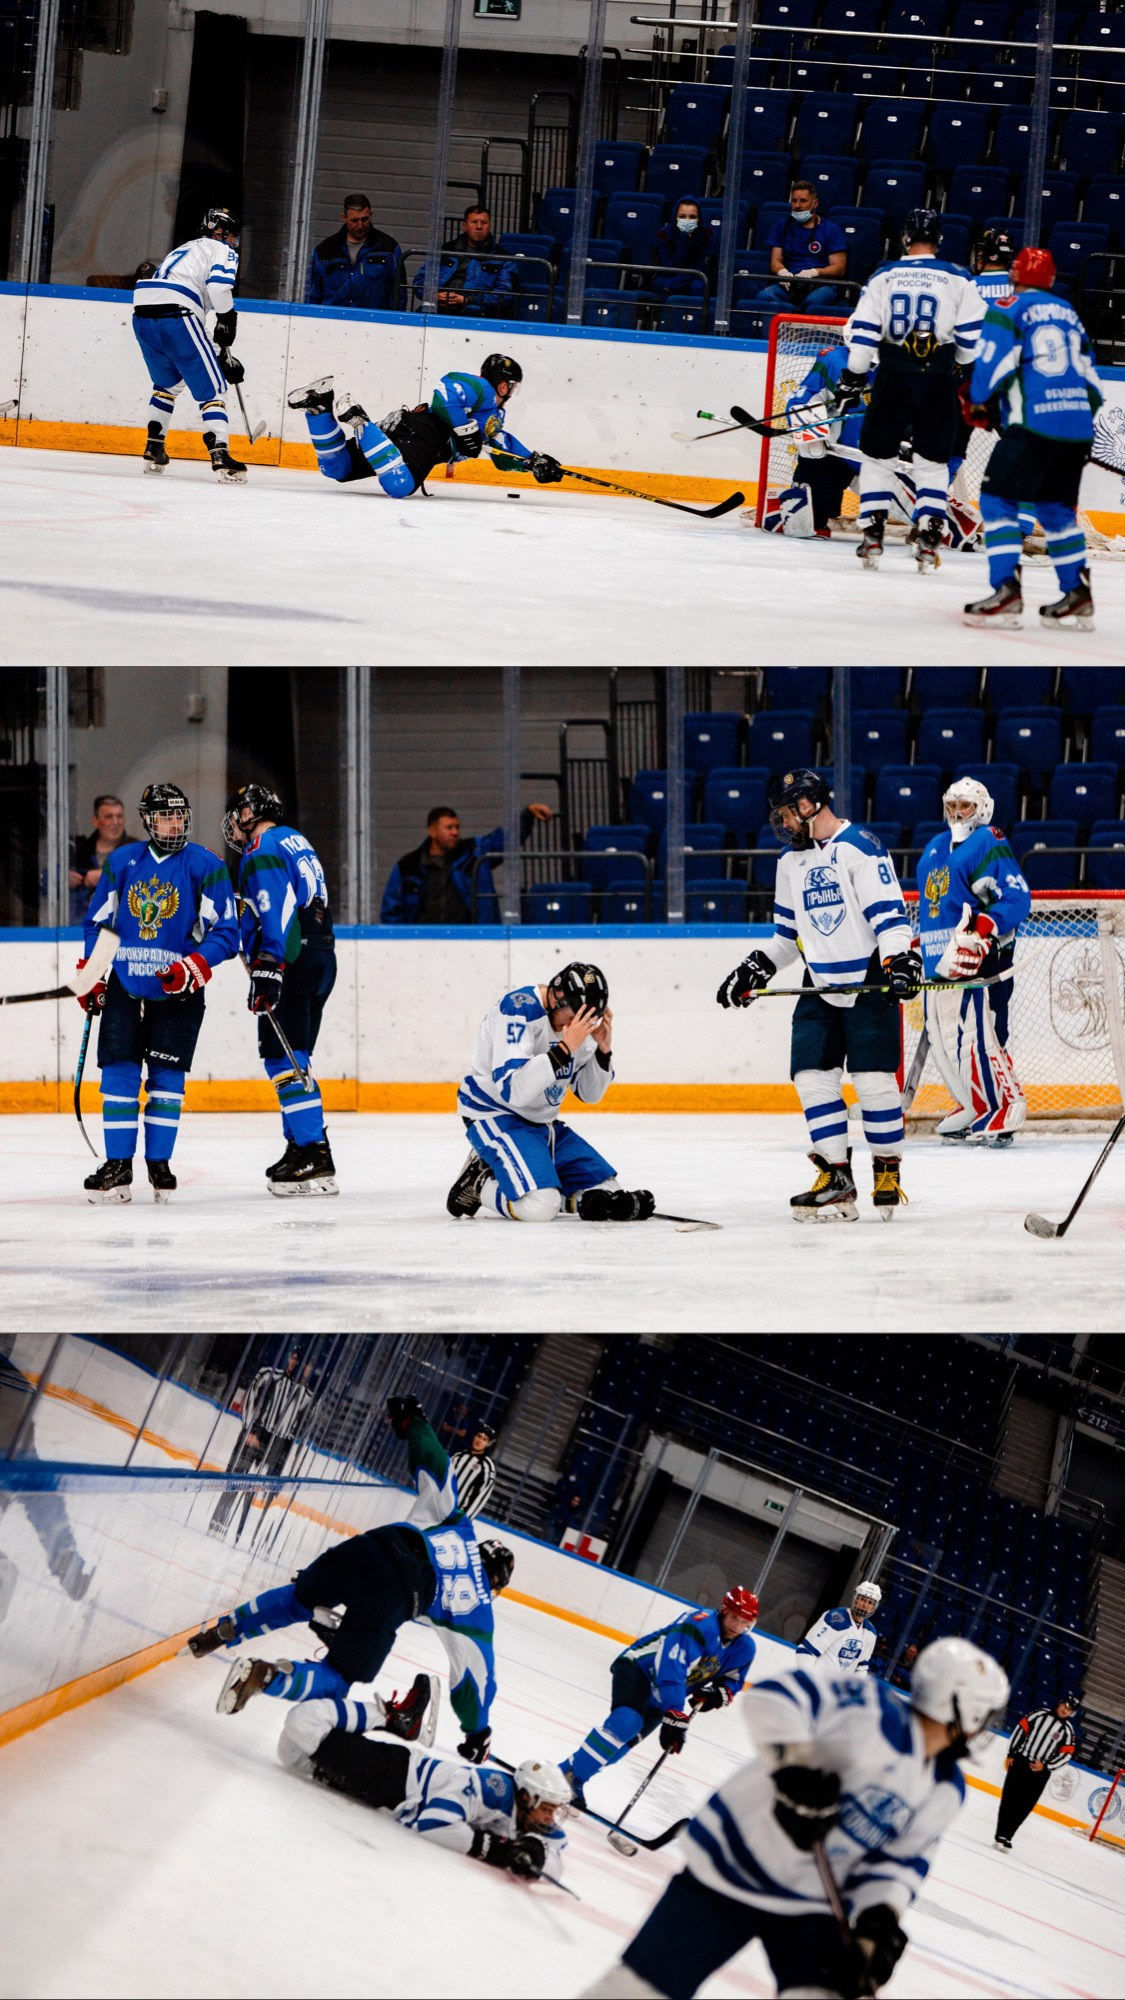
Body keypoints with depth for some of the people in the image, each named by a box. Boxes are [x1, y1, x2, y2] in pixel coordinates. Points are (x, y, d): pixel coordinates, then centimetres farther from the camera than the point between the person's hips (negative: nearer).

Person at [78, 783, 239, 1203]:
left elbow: (225, 931, -7)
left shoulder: (205, 865, -5)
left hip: (179, 990, -2)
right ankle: (117, 1166, 1)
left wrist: (194, 967, -21)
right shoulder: (122, 861, 5)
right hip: (124, 983, 3)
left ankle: (159, 1164, 8)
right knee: (118, 1072, -3)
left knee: (166, 1076, -1)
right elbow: (98, 920, 15)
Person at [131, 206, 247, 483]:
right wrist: (226, 321, 1)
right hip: (175, 315, -7)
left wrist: (221, 355, 31)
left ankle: (154, 450, 29)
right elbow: (219, 285, -11)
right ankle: (220, 455, -19)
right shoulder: (222, 251, 12)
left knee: (167, 383, 30)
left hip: (142, 315, 7)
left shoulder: (181, 251, 37)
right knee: (212, 387, -4)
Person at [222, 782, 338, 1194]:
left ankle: (314, 1159, -18)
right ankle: (301, 1148, 21)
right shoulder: (295, 841, 21)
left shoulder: (263, 850, -10)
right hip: (320, 959, 10)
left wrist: (267, 967, -29)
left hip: (292, 964, -10)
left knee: (284, 1061, -11)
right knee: (292, 1060, 17)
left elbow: (277, 909, -23)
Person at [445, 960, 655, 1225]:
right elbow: (512, 1091, -31)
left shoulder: (577, 1023, 2)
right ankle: (480, 1183, 0)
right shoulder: (517, 1009, -23)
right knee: (539, 1207, -30)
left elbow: (589, 1094, 10)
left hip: (543, 1123, 9)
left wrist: (603, 1051, -8)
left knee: (606, 1194, 6)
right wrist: (564, 1049, -33)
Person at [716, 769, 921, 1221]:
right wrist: (757, 967, 14)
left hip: (870, 982, -7)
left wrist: (900, 959, -28)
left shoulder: (860, 848, -10)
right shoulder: (791, 862, 15)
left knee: (874, 1079, -7)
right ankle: (836, 1177, 3)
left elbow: (888, 911, -17)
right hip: (820, 985, 7)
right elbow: (788, 931, 24)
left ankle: (888, 1173, 8)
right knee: (812, 1077, -2)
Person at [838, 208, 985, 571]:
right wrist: (963, 367, 19)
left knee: (876, 455, 12)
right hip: (939, 380, 0)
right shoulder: (958, 279, 0)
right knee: (933, 462, 8)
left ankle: (872, 536, 5)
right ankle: (929, 538, -1)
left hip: (894, 377, 0)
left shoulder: (884, 276, 1)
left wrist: (853, 377, 6)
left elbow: (862, 331, -1)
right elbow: (972, 334, 1)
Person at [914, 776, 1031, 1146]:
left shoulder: (989, 844, -6)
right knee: (942, 1038, 9)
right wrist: (918, 946, 27)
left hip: (979, 959, -9)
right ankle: (974, 1107, 21)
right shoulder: (934, 849, 20)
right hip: (940, 960, 9)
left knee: (976, 1034, -14)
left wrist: (980, 933, -27)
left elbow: (1016, 897, -16)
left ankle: (1005, 1114, -10)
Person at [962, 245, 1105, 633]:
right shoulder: (1069, 314, 19)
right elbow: (1090, 377, 22)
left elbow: (994, 365, -9)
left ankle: (1006, 593, -16)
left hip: (1034, 425, -7)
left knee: (998, 499, -3)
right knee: (1057, 509, 18)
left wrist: (977, 403, 9)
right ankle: (1078, 597, 15)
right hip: (1077, 428, 7)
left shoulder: (1008, 310, -1)